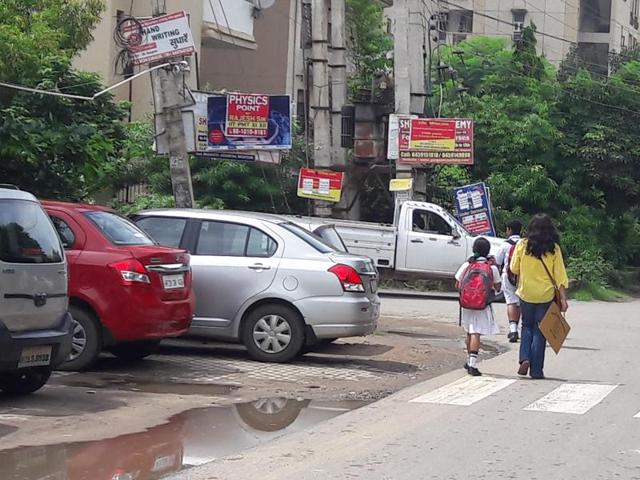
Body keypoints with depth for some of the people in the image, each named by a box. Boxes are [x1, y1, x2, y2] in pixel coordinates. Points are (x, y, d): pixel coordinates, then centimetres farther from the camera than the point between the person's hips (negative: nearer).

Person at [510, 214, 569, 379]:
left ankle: (525, 358, 0)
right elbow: (560, 275, -6)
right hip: (546, 295, -1)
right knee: (540, 331, 8)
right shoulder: (554, 248, -7)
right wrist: (563, 298, -2)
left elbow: (514, 268, 2)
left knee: (527, 326, 20)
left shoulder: (522, 245, -6)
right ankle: (536, 370, 9)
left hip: (526, 293, 1)